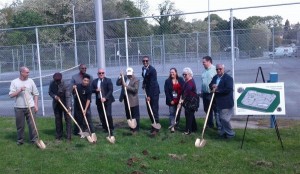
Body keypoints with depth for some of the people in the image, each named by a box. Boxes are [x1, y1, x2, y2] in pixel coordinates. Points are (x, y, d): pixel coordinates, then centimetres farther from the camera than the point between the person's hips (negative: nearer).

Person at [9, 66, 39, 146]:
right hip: (19, 107, 0)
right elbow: (11, 95, -4)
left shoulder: (30, 81, 3)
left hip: (30, 106, 1)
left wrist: (36, 105, 1)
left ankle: (34, 139, 7)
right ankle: (20, 140, 22)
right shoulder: (14, 82, 0)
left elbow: (36, 94, 6)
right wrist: (19, 90, -17)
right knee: (20, 125, 8)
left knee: (32, 124, -1)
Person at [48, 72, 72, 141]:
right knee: (58, 119, 11)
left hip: (65, 104, -4)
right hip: (56, 104, 4)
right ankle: (59, 135, 22)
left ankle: (68, 136, 1)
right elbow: (50, 92, 3)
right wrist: (54, 96, -18)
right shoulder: (52, 84, -9)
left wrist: (69, 106, -38)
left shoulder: (65, 85, -24)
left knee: (68, 119, -4)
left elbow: (68, 96, -28)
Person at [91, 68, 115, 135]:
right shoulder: (94, 81, 10)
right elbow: (91, 90, 9)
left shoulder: (108, 80, -1)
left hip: (107, 100, -3)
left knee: (108, 115, -10)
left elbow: (111, 90, -10)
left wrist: (105, 98, -21)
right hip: (99, 101, 4)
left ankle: (111, 129, 2)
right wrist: (96, 90, -14)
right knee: (101, 116, 5)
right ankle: (105, 128, 19)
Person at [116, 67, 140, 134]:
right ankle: (131, 128, 26)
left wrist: (127, 87, -25)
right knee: (128, 116, 15)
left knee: (135, 116, 0)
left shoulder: (136, 80, -10)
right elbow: (118, 83, 3)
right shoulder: (124, 78, 9)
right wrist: (120, 77, -8)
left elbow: (135, 89, -19)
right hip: (126, 99, 7)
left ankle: (136, 129, 7)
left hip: (133, 100, -7)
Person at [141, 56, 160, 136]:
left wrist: (149, 95, -22)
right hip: (148, 91, 8)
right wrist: (144, 83, 8)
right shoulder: (143, 68, 7)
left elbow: (152, 83, -21)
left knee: (154, 110, -8)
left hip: (154, 92, -8)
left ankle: (156, 128, -4)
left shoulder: (152, 70, -18)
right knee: (149, 110, 11)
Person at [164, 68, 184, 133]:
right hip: (172, 101, -2)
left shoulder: (181, 80, 3)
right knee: (172, 113, -4)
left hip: (179, 100, 2)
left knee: (178, 113, 10)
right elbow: (166, 92, -6)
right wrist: (170, 100, -12)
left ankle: (177, 124, 26)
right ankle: (172, 126, -2)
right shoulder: (167, 81, -2)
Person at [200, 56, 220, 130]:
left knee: (216, 110, -2)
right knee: (207, 110, 15)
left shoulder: (215, 69, -12)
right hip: (205, 93, 8)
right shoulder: (204, 71, 14)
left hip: (212, 94, -8)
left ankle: (219, 126, 5)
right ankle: (210, 124, 27)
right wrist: (202, 92, 17)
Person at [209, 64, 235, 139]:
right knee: (222, 118, 17)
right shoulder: (215, 77, 11)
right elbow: (210, 85, 14)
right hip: (218, 102, 8)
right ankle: (223, 132, 31)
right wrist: (213, 86, -11)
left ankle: (230, 133, 10)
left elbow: (228, 89, -24)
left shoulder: (228, 78, -14)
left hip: (226, 103, -8)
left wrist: (217, 90, -21)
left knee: (224, 118, -7)